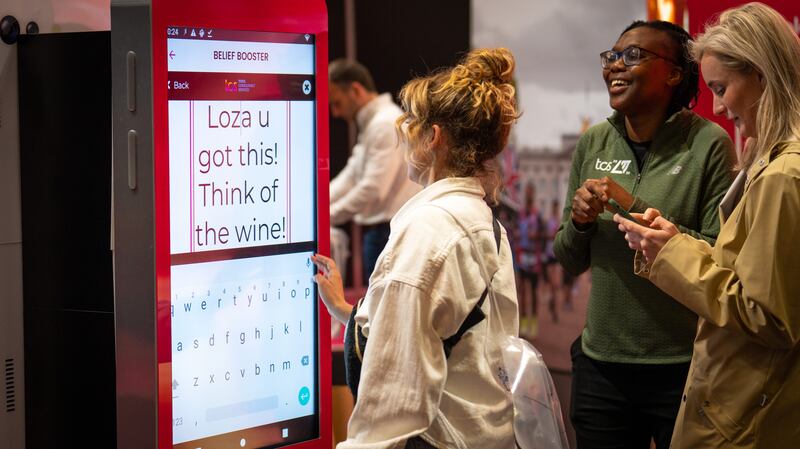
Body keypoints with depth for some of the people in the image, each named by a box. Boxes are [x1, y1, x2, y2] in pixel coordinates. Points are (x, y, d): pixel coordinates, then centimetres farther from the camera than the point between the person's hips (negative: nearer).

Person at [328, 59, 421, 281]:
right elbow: (349, 178, 19)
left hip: (389, 232, -10)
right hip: (381, 231, 10)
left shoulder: (386, 125, -15)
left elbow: (373, 189, -22)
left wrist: (327, 216, -16)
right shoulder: (370, 125, 18)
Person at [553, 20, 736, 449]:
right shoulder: (593, 143, 4)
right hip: (601, 366, 4)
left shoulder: (708, 143, -10)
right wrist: (579, 220, -10)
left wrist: (635, 210, -21)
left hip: (683, 369, -4)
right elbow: (570, 261, 10)